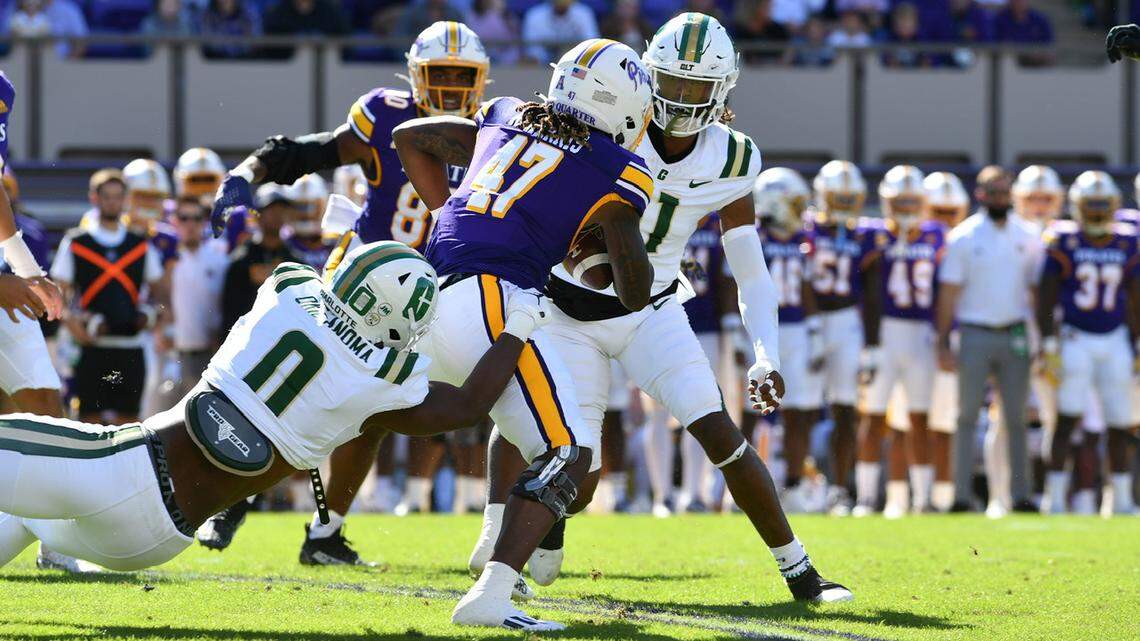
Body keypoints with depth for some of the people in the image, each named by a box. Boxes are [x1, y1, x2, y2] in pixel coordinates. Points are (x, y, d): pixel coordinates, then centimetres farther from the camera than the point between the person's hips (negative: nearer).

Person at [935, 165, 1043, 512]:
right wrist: (943, 344, -4)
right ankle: (962, 494, 1)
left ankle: (1021, 494, 7)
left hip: (1015, 336, 2)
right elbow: (949, 292, 0)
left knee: (1016, 418, 4)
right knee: (968, 416, -1)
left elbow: (1037, 288, 13)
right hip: (975, 334, -2)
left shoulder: (1028, 237, 7)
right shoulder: (964, 237, -2)